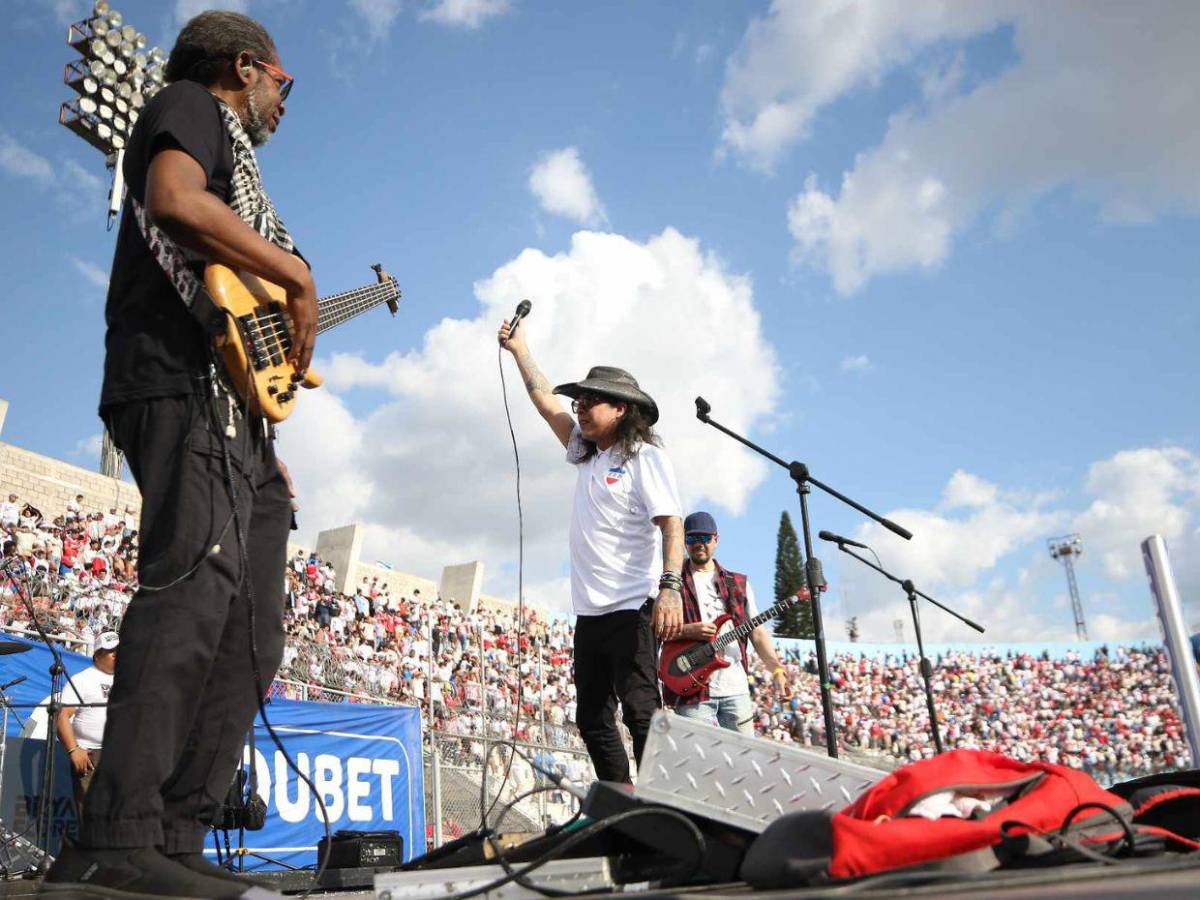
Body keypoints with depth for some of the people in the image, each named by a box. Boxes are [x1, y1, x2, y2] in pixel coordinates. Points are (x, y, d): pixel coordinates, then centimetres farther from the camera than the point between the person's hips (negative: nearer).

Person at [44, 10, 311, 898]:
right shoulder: (192, 105, 11)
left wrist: (267, 456, 20)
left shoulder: (236, 163, 35)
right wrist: (296, 271, -7)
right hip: (182, 383, -10)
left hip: (236, 408, 10)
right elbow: (173, 199, -15)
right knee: (194, 586, -24)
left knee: (251, 632, 1)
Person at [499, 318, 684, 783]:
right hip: (589, 613, 9)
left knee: (641, 712, -11)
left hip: (631, 610, -9)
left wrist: (670, 587, -27)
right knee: (592, 720, 10)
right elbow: (547, 402, 26)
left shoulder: (645, 457, -5)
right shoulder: (586, 455, 18)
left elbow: (672, 524, -15)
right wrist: (519, 350, 29)